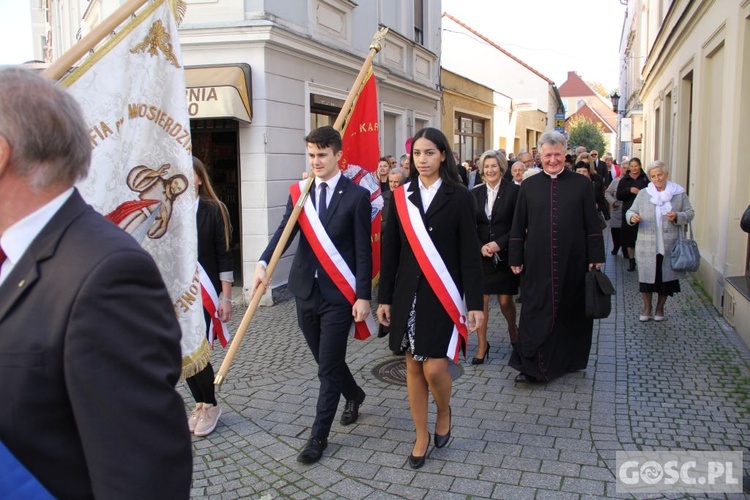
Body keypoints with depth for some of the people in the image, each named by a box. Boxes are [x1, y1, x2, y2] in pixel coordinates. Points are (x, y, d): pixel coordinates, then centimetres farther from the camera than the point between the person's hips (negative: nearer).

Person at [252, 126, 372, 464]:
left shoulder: (356, 196, -6)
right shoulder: (300, 193, 6)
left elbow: (363, 250, -7)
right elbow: (284, 231, -6)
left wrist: (363, 296, -11)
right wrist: (263, 262, -24)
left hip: (338, 295, -5)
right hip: (305, 291, 5)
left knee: (328, 368, 1)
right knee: (325, 361, 19)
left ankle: (319, 436, 16)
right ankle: (354, 395, 46)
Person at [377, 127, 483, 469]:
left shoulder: (459, 197, -3)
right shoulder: (400, 197, 4)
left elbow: (470, 253, -4)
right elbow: (389, 251, 6)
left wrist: (475, 303, -8)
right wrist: (384, 297, 4)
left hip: (443, 296, -3)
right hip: (408, 293, 3)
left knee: (434, 368, -6)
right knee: (413, 367, 9)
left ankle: (444, 412, 28)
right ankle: (422, 435, 26)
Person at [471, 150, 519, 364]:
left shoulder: (513, 191, -3)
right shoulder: (475, 193, 6)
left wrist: (499, 244, -14)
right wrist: (481, 246, -9)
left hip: (505, 255, -2)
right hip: (481, 255, 2)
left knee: (505, 300, 5)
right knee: (480, 300, -1)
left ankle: (513, 330, 36)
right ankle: (482, 344, 12)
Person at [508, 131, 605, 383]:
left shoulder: (581, 184, 2)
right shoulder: (528, 186, 4)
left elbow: (592, 224, 2)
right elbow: (518, 226, 6)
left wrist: (595, 257, -2)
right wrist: (515, 258, 3)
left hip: (572, 262, 0)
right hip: (537, 263, 0)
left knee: (571, 312, 11)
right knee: (535, 311, 3)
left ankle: (568, 360, 29)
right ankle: (531, 365, 11)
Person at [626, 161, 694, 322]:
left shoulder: (679, 193, 3)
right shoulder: (643, 194, 6)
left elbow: (690, 213, 5)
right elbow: (630, 211, 7)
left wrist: (678, 216, -16)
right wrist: (632, 217, -16)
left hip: (669, 246, 0)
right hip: (647, 246, 0)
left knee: (666, 277, 9)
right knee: (646, 276, 4)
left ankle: (660, 308, 28)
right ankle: (647, 307, 24)